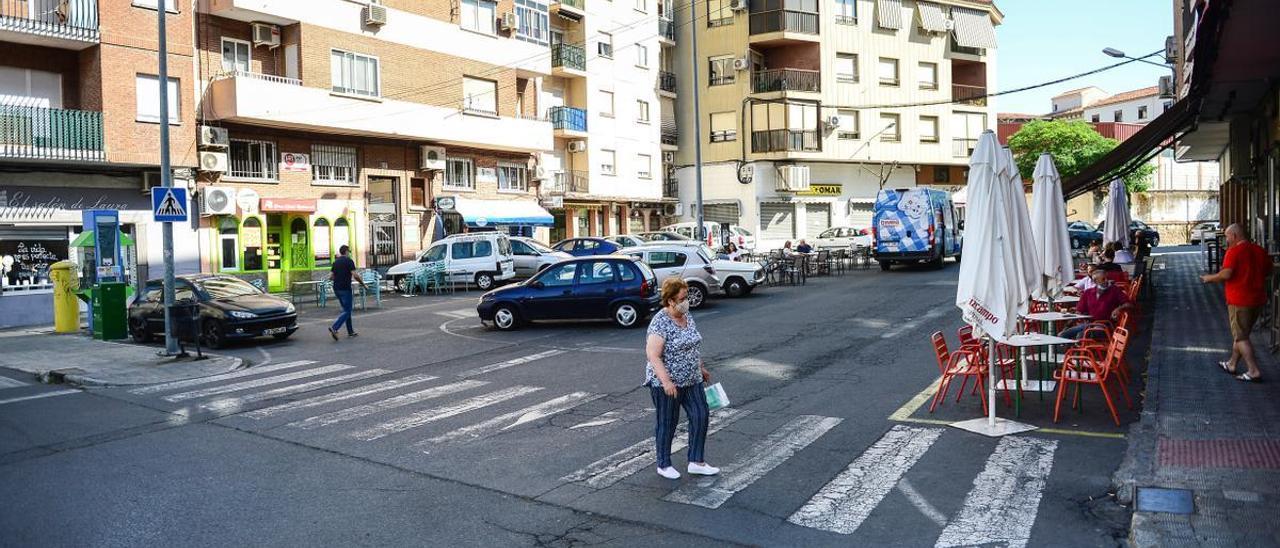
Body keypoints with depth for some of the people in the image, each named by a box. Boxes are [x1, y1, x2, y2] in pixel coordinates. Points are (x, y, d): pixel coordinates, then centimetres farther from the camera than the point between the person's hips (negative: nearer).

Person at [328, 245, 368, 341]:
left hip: (336, 289, 8)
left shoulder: (335, 262, 12)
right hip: (345, 289, -8)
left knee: (346, 309, 16)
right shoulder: (349, 261, -8)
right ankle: (334, 328, -20)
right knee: (347, 311, -4)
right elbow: (355, 276, -16)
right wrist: (363, 285, -4)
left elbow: (330, 277, 11)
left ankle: (350, 331, 20)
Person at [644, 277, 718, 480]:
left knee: (701, 416, 5)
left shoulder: (687, 316, 6)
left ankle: (696, 462, 17)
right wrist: (666, 382, -28)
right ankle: (663, 465, 22)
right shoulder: (660, 322, -19)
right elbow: (653, 355, -23)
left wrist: (701, 368, 21)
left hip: (691, 380, 8)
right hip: (666, 384, -7)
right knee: (667, 424, 6)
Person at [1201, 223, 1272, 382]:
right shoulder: (1260, 250, 7)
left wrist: (1210, 278, -6)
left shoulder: (1234, 251, -15)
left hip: (1239, 301, -8)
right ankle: (1232, 364, 29)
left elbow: (1226, 274, -23)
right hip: (1258, 299, 8)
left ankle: (1254, 371, -5)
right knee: (1241, 333, 19)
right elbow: (1268, 271, 17)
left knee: (1240, 337, 0)